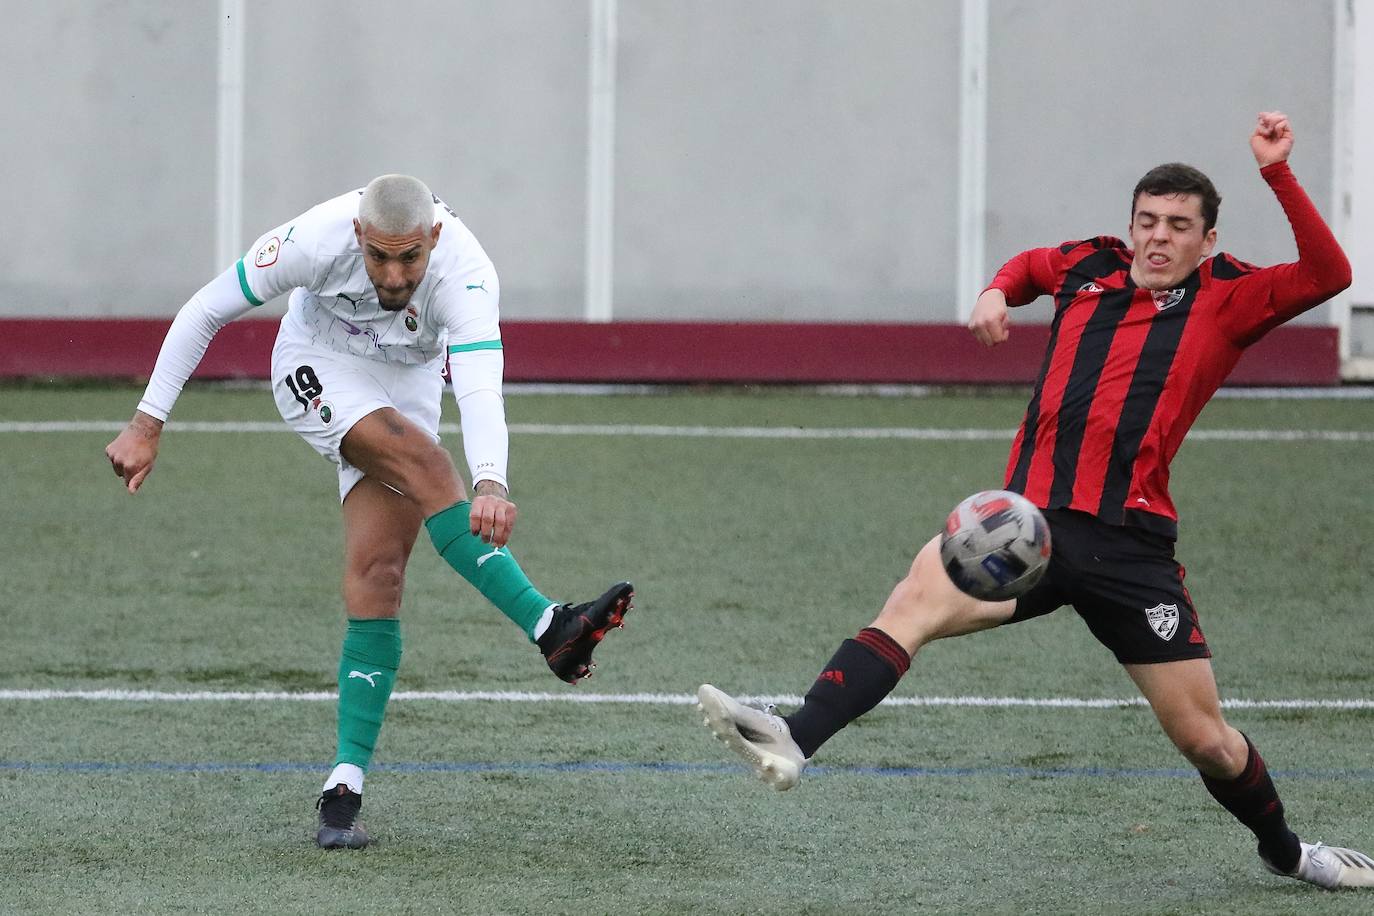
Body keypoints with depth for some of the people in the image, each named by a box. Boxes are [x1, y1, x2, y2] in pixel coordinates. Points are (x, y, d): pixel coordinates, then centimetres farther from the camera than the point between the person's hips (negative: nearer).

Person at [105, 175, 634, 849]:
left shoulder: (465, 275, -34)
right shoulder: (318, 239, -31)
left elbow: (480, 388, -49)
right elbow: (203, 312, -17)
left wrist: (491, 484, -67)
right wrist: (147, 424, -17)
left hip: (406, 383, 1)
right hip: (317, 369, -1)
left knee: (377, 577, -12)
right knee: (421, 460, -30)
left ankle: (344, 787, -12)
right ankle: (549, 628, -35)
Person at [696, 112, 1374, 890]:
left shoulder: (1227, 299, 8)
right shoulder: (1090, 269, 16)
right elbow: (1031, 265, 40)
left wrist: (1277, 171, -12)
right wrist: (998, 293, 19)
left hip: (1132, 540, -1)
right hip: (1033, 521, 2)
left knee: (1204, 737, 4)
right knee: (918, 596, -28)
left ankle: (1286, 851, 33)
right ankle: (795, 743, -44)